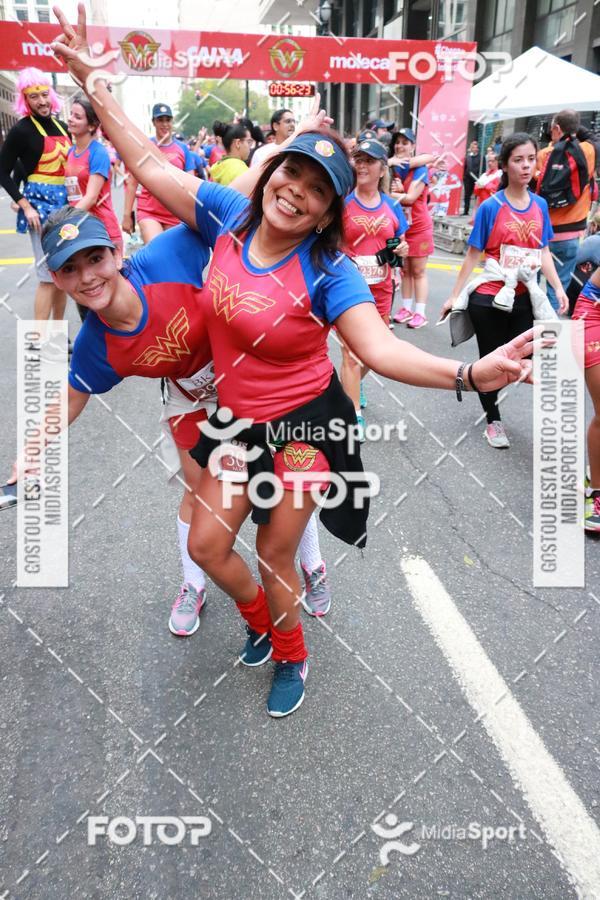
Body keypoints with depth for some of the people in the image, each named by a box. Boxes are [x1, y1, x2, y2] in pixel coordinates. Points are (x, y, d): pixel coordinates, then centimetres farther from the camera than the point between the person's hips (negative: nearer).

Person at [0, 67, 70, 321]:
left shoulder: (62, 126, 11)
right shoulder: (22, 130, -7)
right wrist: (26, 207, -14)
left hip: (65, 202, 7)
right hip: (40, 203, -7)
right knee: (48, 274, -10)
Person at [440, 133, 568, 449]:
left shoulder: (540, 205, 5)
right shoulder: (490, 207, -8)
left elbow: (543, 252, 10)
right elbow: (473, 255, -5)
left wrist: (558, 288, 0)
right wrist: (454, 296, -5)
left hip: (524, 299, 4)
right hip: (488, 299, -3)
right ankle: (493, 421, 29)